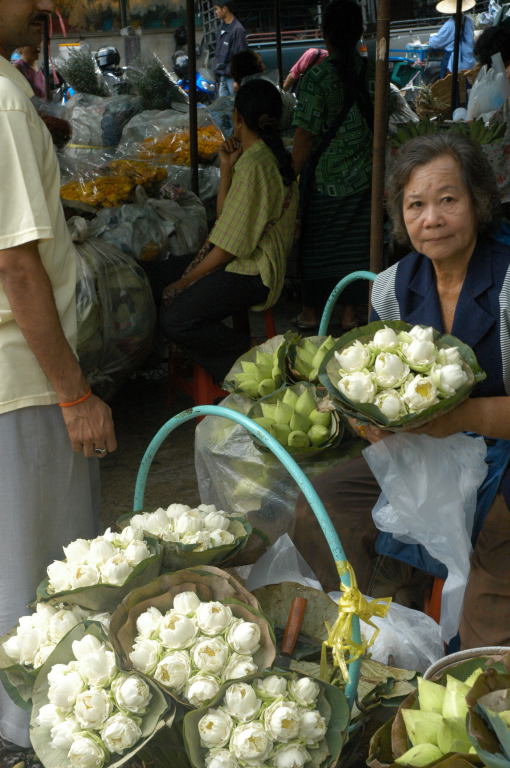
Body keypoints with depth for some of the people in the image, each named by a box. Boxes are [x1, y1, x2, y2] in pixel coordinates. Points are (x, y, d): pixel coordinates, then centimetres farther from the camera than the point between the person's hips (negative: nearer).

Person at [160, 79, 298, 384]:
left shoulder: (253, 166, -19)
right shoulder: (272, 156, 12)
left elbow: (231, 244, -19)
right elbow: (225, 217, 10)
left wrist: (188, 279, -11)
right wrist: (227, 168, 2)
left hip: (250, 272, -11)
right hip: (259, 263, 11)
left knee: (175, 321, -22)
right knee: (167, 298, 9)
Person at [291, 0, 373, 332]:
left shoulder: (318, 77, -15)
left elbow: (305, 136, -15)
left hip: (324, 179, -3)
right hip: (362, 179, 3)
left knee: (317, 243, 11)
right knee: (355, 243, 13)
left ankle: (311, 311, 21)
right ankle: (350, 311, 22)